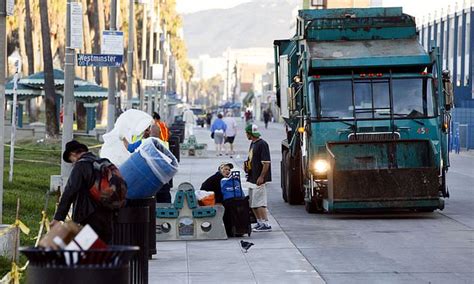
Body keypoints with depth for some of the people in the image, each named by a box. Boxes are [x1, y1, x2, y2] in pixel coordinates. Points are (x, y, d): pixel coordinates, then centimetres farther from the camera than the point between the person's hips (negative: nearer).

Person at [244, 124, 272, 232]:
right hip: (252, 178, 10)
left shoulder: (262, 144, -15)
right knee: (252, 203, 13)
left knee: (259, 203, -9)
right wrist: (247, 164, 5)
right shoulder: (252, 144, 14)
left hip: (259, 179, -10)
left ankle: (266, 224, -7)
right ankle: (260, 223, 21)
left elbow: (266, 162, -19)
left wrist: (261, 177, -23)